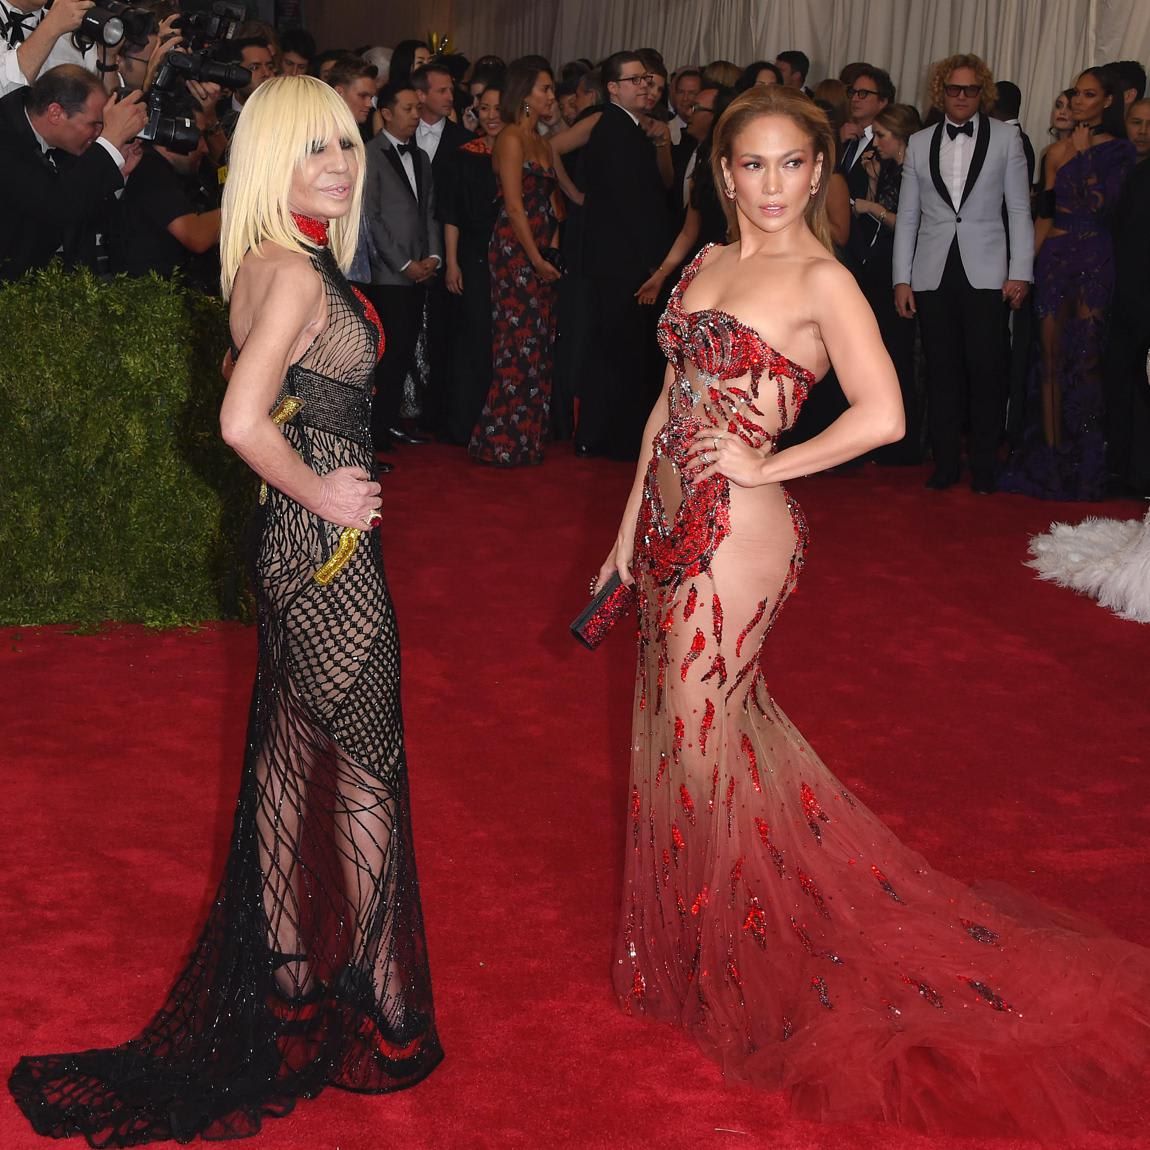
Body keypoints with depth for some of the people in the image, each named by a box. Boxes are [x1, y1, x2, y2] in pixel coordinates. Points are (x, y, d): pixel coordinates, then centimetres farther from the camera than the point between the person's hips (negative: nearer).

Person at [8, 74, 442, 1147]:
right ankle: (380, 995, 19)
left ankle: (287, 959, 32)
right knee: (368, 764, 5)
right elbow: (243, 421, -33)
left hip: (289, 541, 9)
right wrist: (320, 492, -18)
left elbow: (247, 378, 23)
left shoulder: (268, 262, 7)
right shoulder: (296, 272, -22)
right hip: (326, 548, -9)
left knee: (290, 754, 18)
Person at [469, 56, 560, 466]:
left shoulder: (543, 143, 18)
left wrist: (553, 247, 4)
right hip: (515, 251, -8)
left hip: (540, 254, 8)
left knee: (539, 345, 8)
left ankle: (528, 439, 15)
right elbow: (515, 205, -13)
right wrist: (536, 258, -14)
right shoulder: (511, 139, -8)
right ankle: (501, 442, -1)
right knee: (516, 343, -8)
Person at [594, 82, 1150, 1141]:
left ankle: (735, 951, 18)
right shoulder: (707, 263, 12)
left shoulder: (821, 279, -11)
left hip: (738, 529, -8)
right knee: (682, 725, 14)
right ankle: (697, 940, 31)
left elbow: (882, 415, -20)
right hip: (672, 519, 8)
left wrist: (766, 464, -12)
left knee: (701, 736, -1)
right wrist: (630, 526, 15)